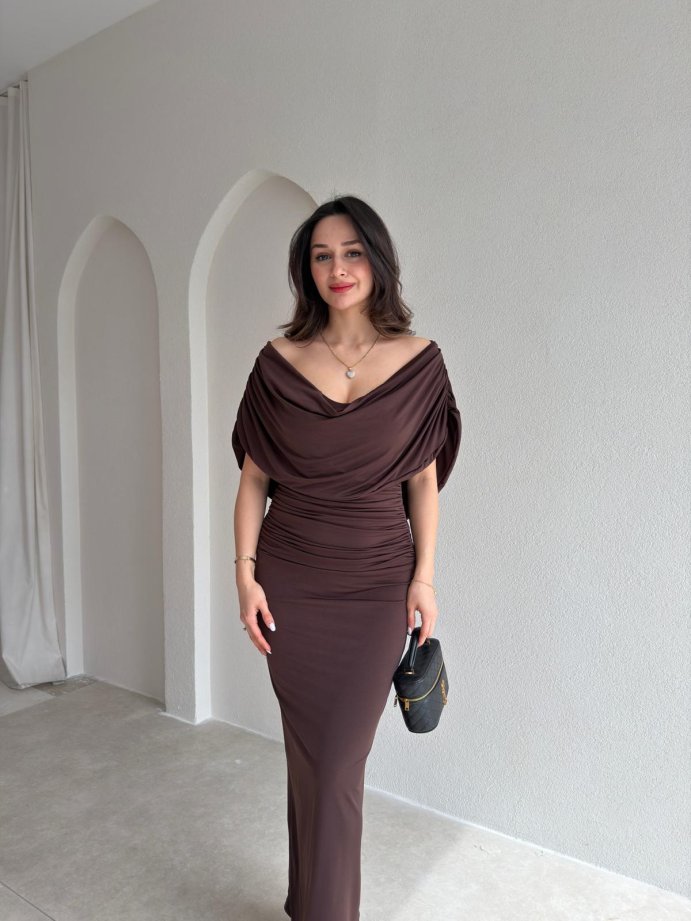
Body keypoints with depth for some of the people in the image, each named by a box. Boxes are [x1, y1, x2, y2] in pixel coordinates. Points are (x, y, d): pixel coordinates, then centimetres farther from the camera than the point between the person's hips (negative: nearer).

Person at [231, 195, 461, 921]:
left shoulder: (418, 362, -1)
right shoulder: (279, 362, -1)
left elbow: (422, 480, 3)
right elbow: (253, 478, 2)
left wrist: (424, 577, -1)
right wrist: (245, 574, -3)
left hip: (376, 585, -1)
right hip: (290, 582, 1)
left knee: (336, 759, 4)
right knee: (311, 754, 11)